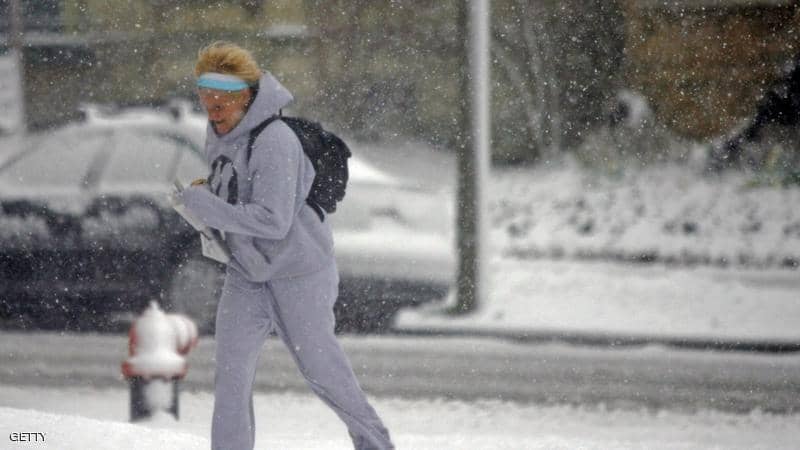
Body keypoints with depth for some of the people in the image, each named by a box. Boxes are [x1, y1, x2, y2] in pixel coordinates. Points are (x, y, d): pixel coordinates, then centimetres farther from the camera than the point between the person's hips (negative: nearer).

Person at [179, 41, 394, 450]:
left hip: (299, 273, -7)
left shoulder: (274, 141, -27)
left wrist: (204, 204, -29)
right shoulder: (218, 133, 1)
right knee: (231, 373, -4)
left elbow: (273, 220, -32)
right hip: (246, 272, 7)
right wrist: (203, 193, 0)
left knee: (320, 367, 7)